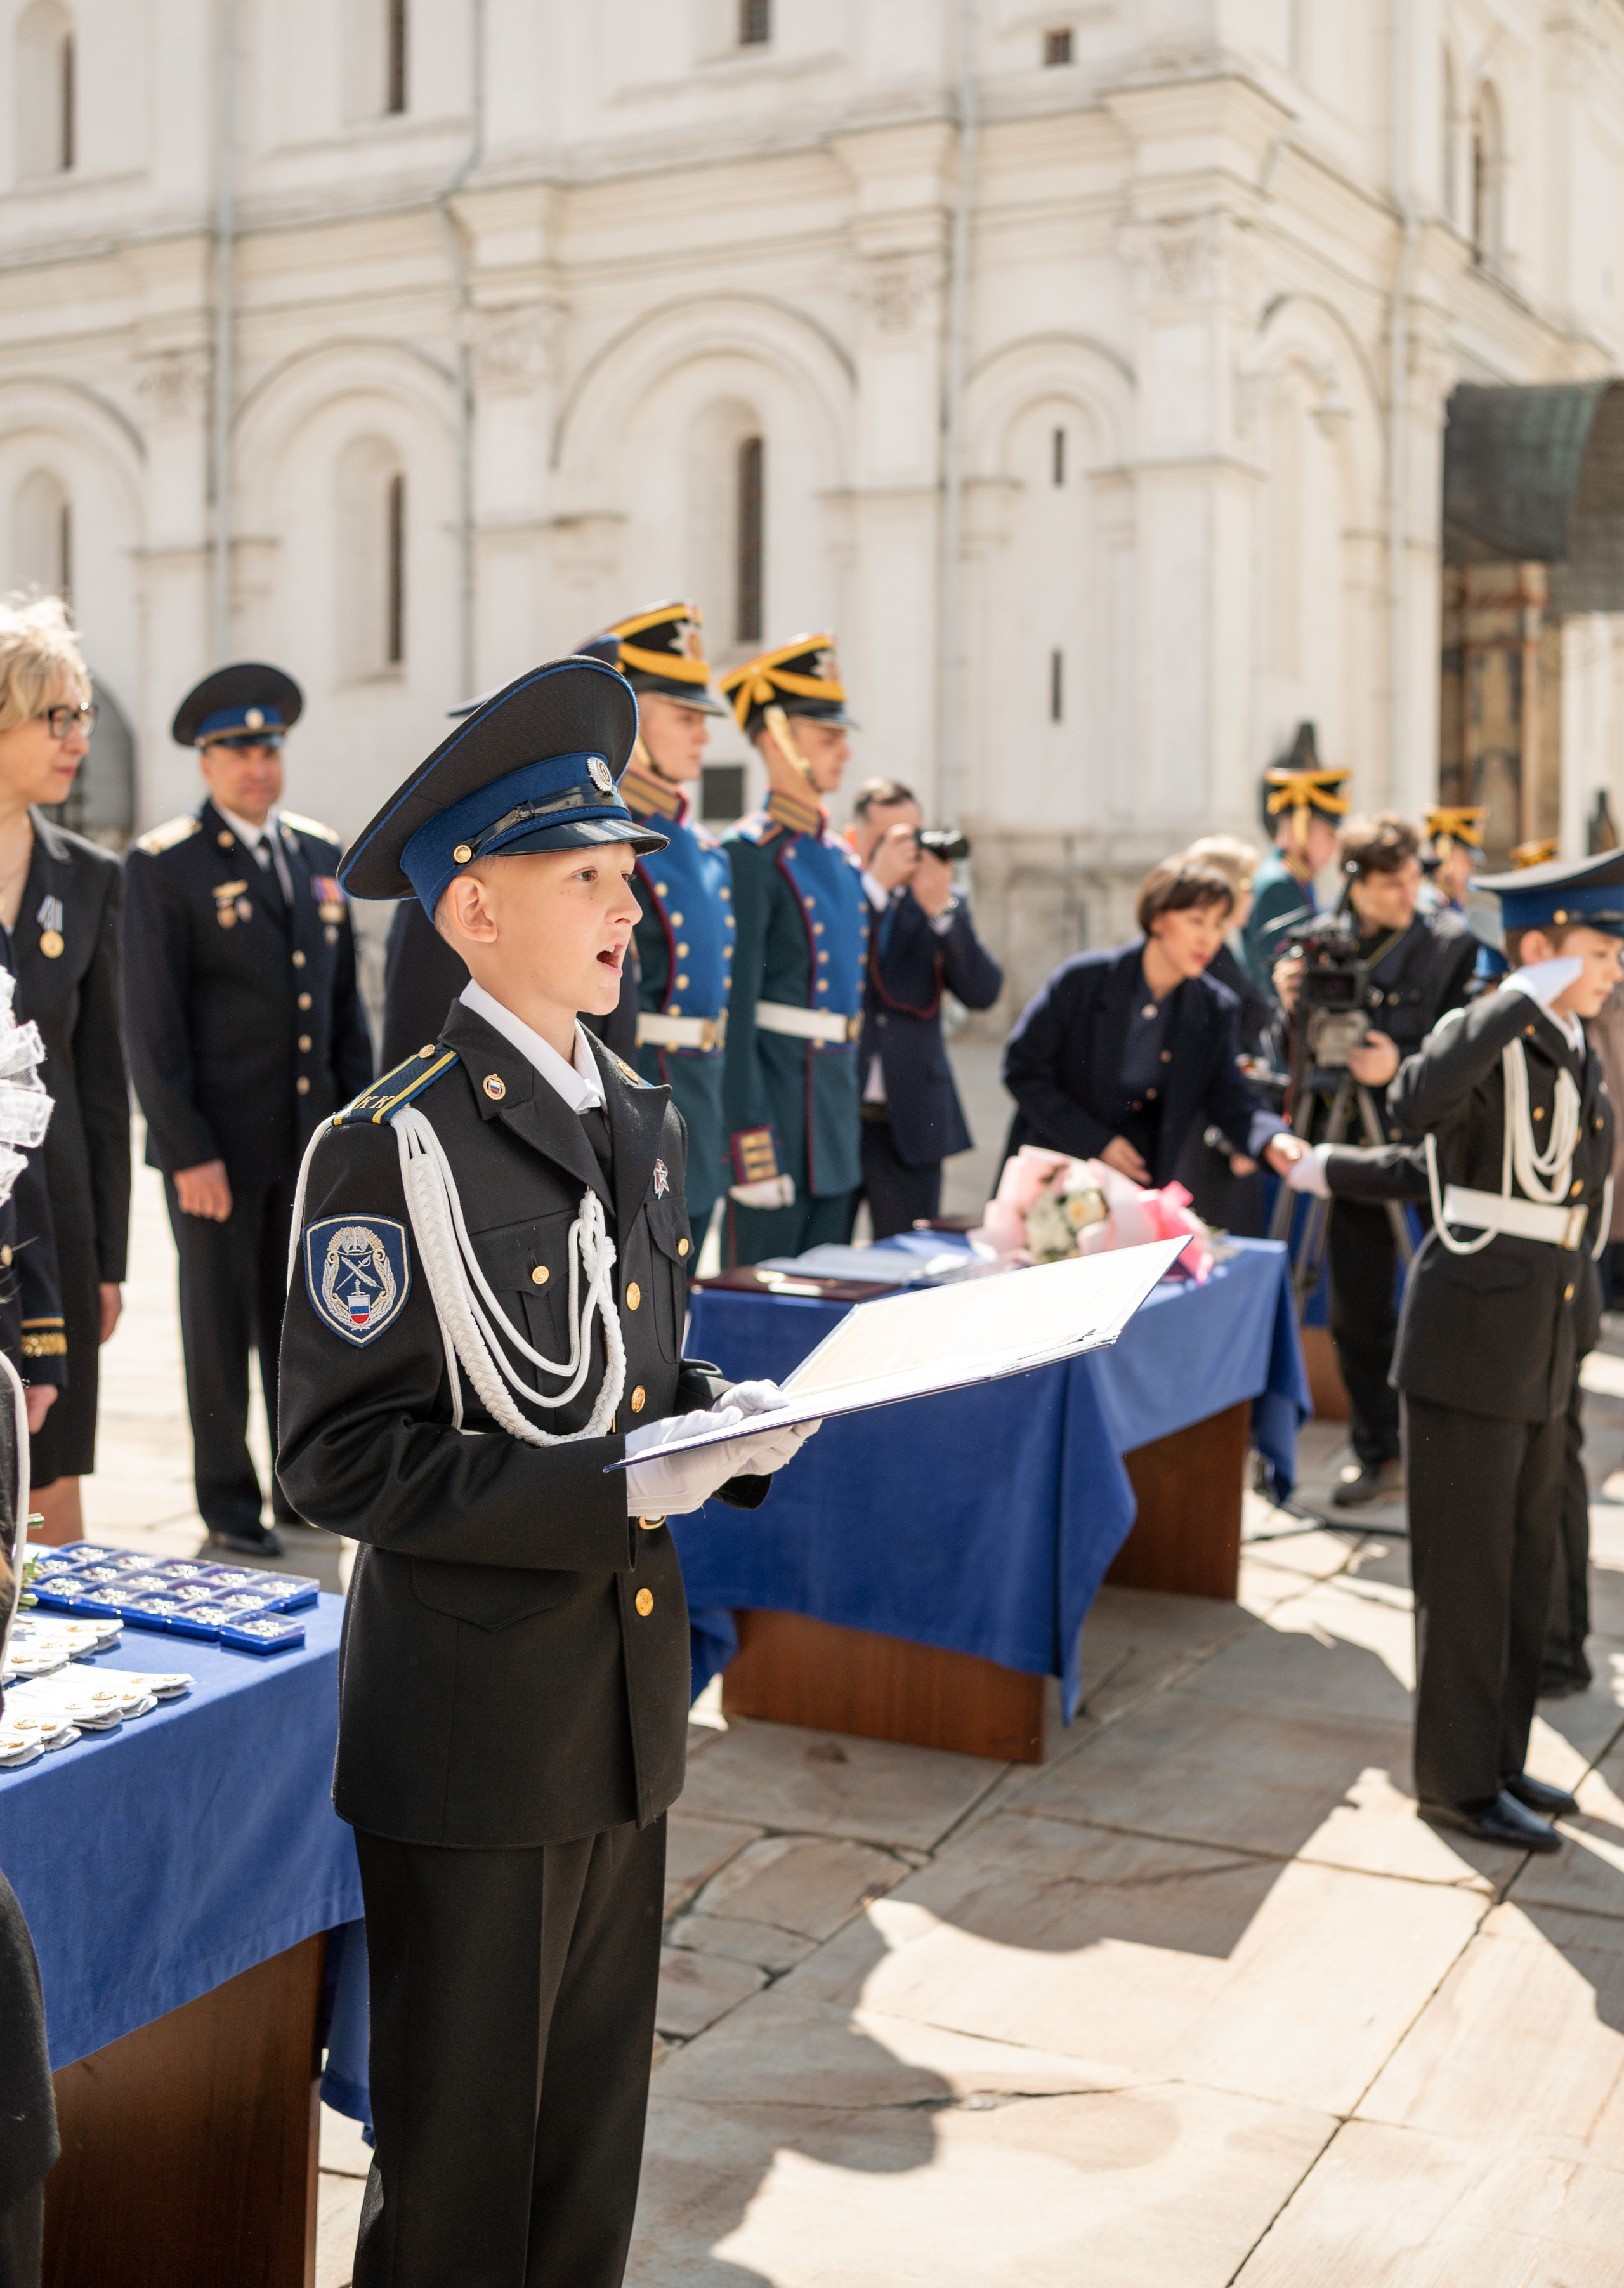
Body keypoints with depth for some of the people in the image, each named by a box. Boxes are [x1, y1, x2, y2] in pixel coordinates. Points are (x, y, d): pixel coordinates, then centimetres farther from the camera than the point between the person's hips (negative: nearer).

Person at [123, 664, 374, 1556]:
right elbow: (152, 1022, -11)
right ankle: (229, 1501, 19)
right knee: (221, 1324, 6)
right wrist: (187, 1152, -15)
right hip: (218, 1140, -5)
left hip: (310, 1137, 5)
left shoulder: (320, 853, 9)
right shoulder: (162, 866, -8)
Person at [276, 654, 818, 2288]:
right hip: (474, 1732, -7)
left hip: (627, 1709, 7)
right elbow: (342, 1458, -18)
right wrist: (614, 1486, -24)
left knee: (592, 2133, 20)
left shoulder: (641, 1121, 9)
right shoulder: (389, 1150, -15)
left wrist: (719, 1422, -2)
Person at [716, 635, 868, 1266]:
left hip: (837, 1112, 8)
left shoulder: (840, 854, 14)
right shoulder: (751, 854, -12)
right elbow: (734, 1006, -16)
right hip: (778, 1099, -8)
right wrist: (749, 1131, -20)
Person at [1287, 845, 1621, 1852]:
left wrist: (1334, 1172, 22)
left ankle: (1500, 1759, 28)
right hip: (1473, 1348, -8)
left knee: (1529, 1567, 15)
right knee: (1469, 1574, 1)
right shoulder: (1484, 1039, -12)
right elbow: (1421, 1107, -37)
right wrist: (1523, 998, -31)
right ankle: (1459, 1780, 12)